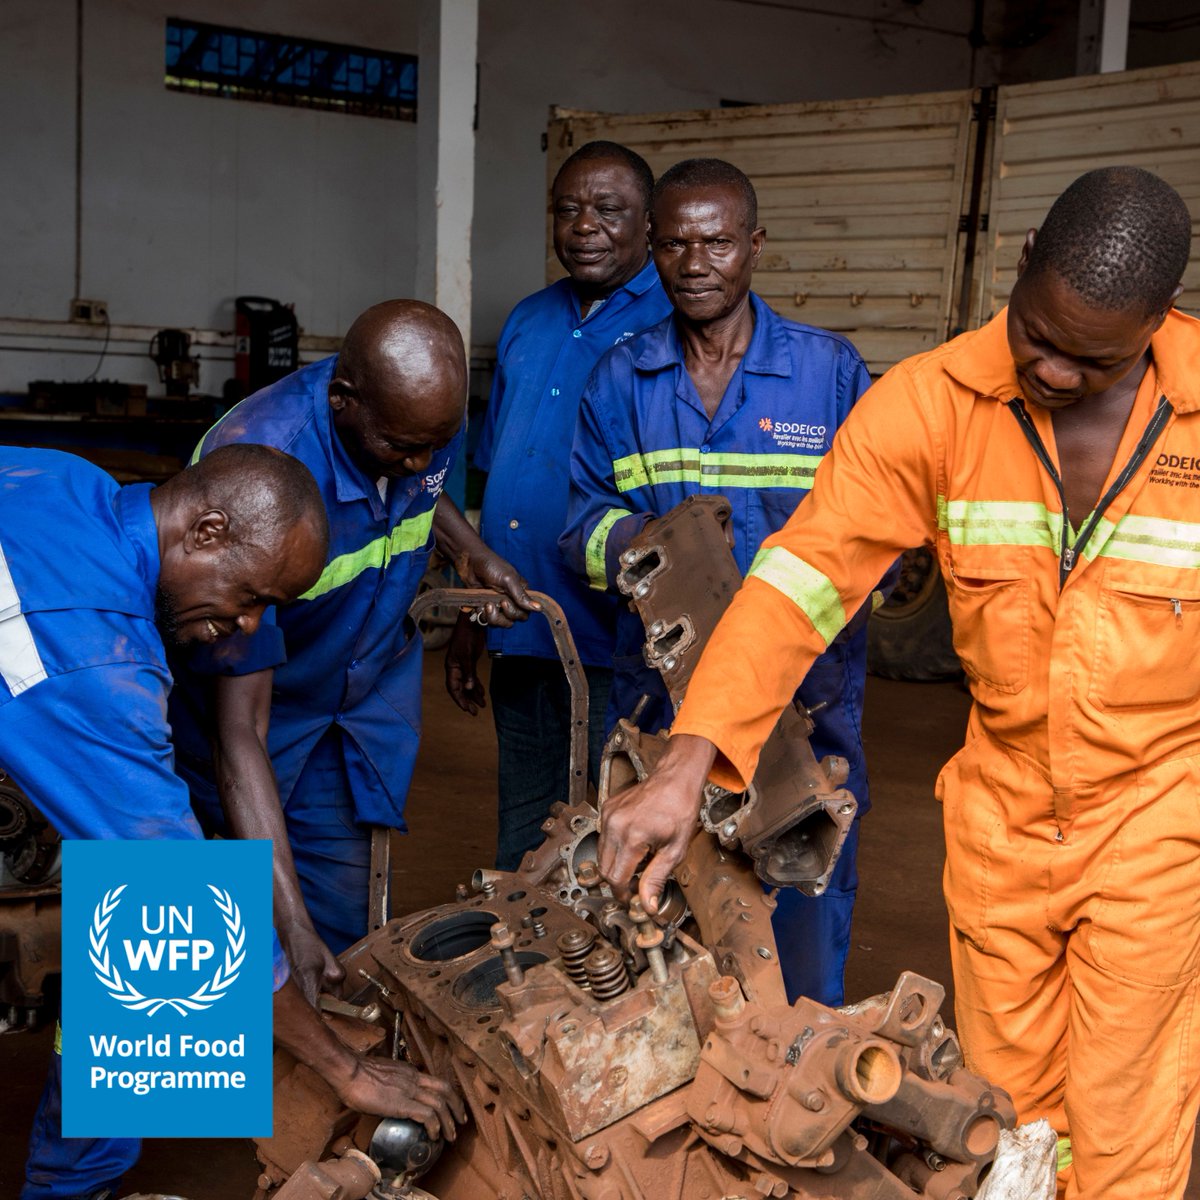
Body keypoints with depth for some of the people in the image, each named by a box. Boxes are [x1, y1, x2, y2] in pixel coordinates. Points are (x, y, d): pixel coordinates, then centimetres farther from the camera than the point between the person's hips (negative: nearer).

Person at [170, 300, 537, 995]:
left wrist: (471, 552, -7)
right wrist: (290, 927, -40)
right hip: (258, 699, -4)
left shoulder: (428, 414, -17)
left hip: (369, 696, 4)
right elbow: (240, 731, -36)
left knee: (342, 920, 1)